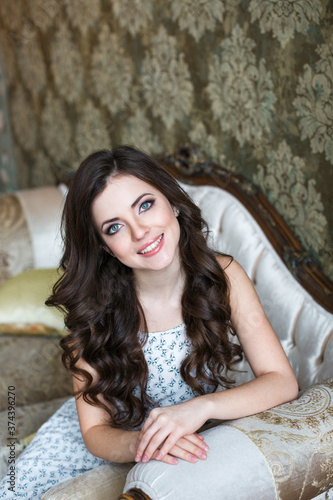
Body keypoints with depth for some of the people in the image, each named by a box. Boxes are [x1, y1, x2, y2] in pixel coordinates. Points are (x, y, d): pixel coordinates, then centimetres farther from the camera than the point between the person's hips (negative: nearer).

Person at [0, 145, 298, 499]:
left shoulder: (223, 276, -21)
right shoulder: (94, 308, -23)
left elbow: (283, 382, -20)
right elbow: (95, 431, -16)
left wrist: (201, 407, -37)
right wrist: (139, 444, -39)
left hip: (194, 440, 2)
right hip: (118, 439, -1)